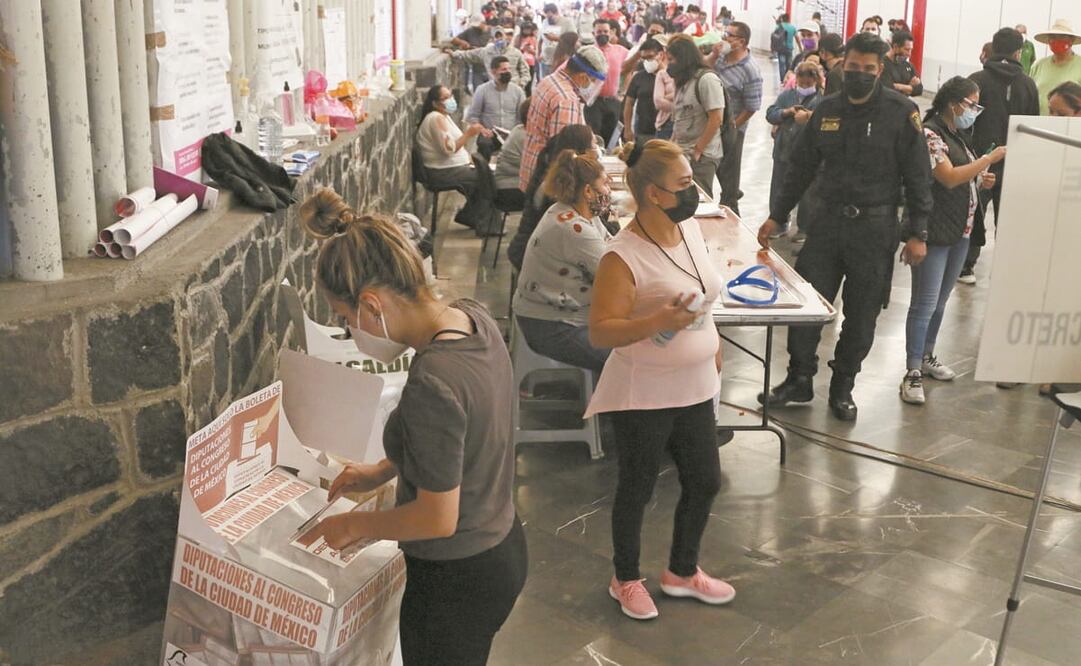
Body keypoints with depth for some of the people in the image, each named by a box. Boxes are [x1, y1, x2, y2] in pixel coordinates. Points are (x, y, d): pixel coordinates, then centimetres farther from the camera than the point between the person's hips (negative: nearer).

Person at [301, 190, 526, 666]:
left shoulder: (432, 382, -34)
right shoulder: (473, 317, -8)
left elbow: (437, 518, -25)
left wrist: (354, 525, -10)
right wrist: (384, 470, 10)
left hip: (456, 581, -8)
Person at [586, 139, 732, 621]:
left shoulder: (689, 227, 0)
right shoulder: (624, 256, -23)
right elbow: (599, 333, -25)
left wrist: (712, 342, 20)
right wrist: (658, 322, -37)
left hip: (694, 386, 7)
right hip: (644, 394, -7)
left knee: (704, 482, 17)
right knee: (638, 489, 11)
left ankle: (682, 572, 40)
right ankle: (626, 579, 34)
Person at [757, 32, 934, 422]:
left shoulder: (901, 112, -6)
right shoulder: (827, 111, 6)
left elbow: (917, 177, -6)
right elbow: (802, 168, 13)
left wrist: (917, 233, -9)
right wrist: (776, 217, 12)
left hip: (875, 228, -3)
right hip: (828, 220, 3)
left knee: (861, 316, 6)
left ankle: (842, 388, 22)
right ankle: (800, 380, 18)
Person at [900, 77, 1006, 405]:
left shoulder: (957, 136, 15)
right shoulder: (930, 133, -12)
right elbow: (948, 178, -22)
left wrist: (980, 180, 7)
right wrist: (990, 158, -19)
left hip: (960, 231, 9)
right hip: (934, 232, -9)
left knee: (940, 302, 17)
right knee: (925, 304, -6)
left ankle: (927, 357, 29)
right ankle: (913, 373, -2)